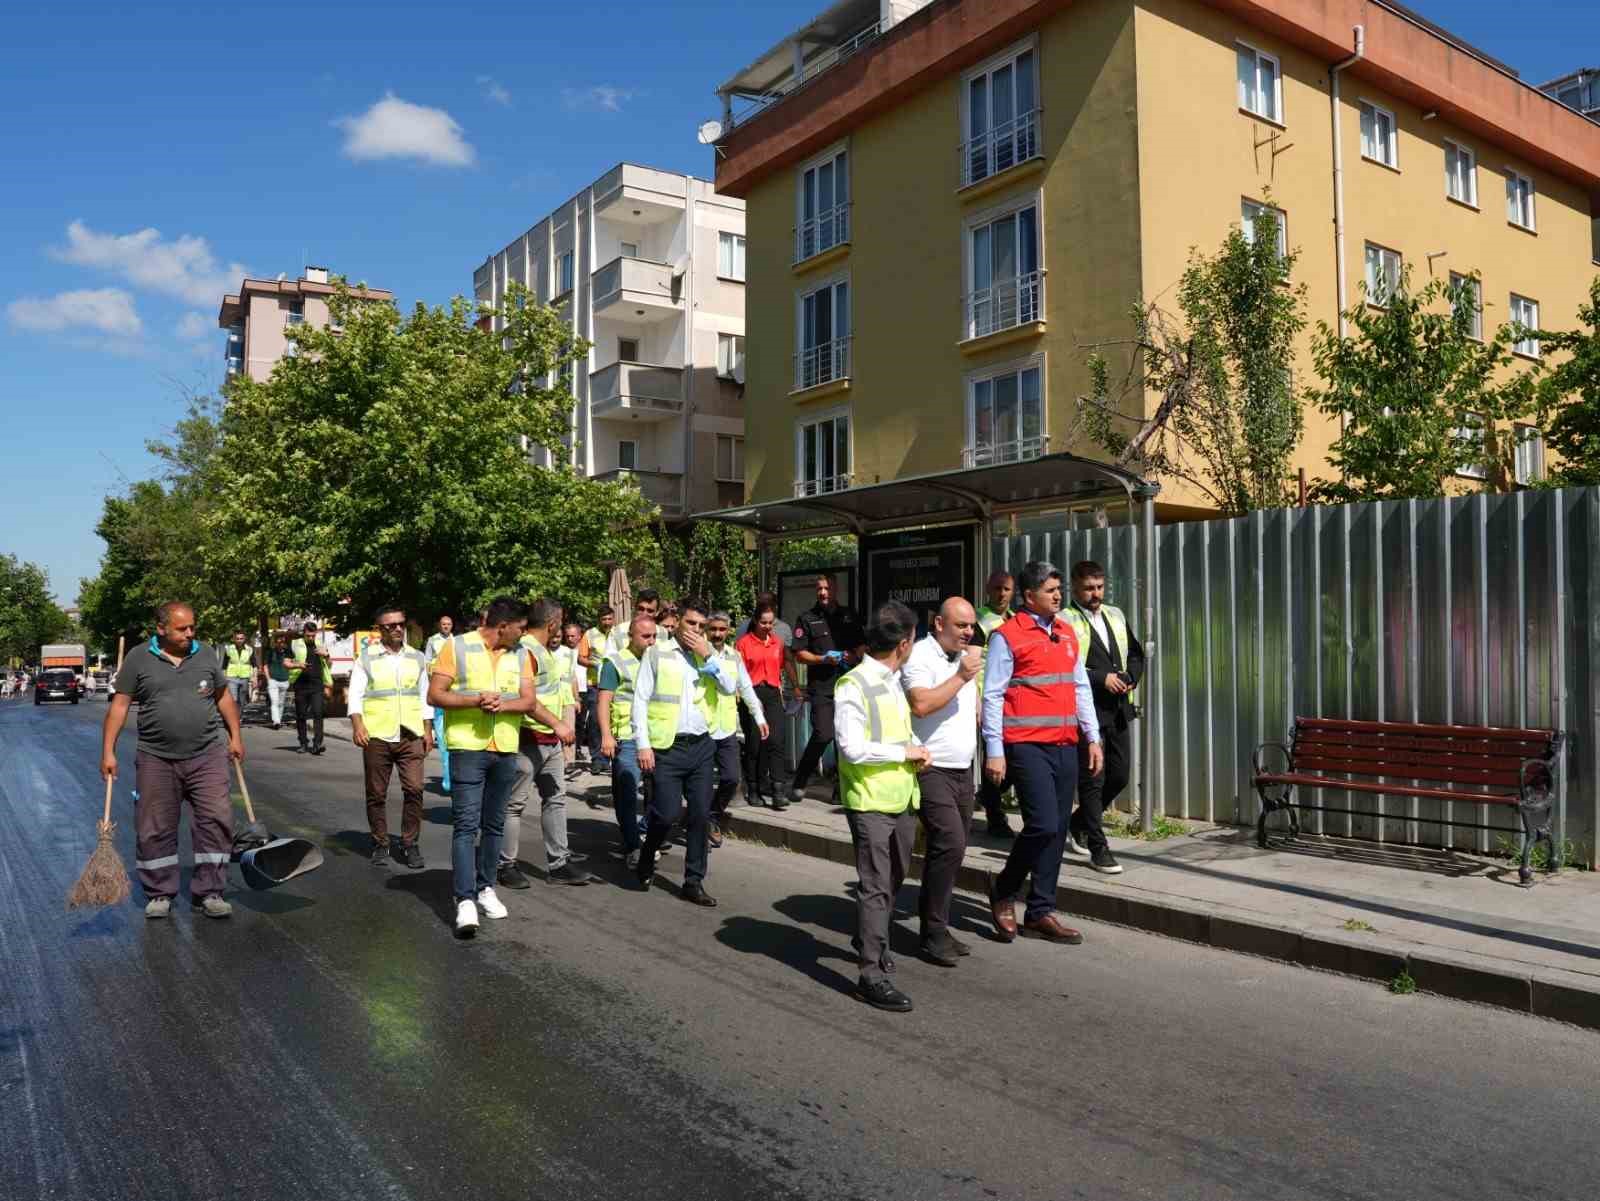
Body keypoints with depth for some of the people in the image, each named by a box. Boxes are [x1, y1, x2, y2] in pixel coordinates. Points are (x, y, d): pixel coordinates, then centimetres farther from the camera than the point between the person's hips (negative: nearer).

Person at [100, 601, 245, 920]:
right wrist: (108, 751, -5)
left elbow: (224, 696, 16)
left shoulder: (206, 656, 7)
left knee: (216, 821, -4)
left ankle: (208, 893, 5)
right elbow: (119, 705, 0)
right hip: (156, 760, -1)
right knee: (155, 829, 6)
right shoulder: (138, 660, 0)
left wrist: (235, 736, 11)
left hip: (207, 756, 1)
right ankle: (160, 894, 21)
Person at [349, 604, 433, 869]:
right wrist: (357, 725, -14)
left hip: (411, 736, 1)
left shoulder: (417, 658, 12)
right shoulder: (366, 658, 4)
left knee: (414, 789, -7)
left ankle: (409, 843, 5)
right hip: (376, 736, -1)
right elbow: (355, 695, 0)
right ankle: (380, 845, 19)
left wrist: (428, 730, 9)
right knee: (376, 794, 6)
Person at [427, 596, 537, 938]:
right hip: (468, 748, -5)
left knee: (494, 825, 13)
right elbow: (435, 695, -8)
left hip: (506, 751, 5)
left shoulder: (520, 655, 7)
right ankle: (465, 901, -8)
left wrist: (503, 704, -18)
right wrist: (475, 701, -21)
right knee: (466, 825, -8)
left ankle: (485, 888, 26)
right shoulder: (457, 647, -5)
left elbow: (528, 701, 2)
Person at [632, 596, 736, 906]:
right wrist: (643, 744, -9)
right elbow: (640, 700, -3)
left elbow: (730, 687, -1)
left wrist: (708, 656, -9)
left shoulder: (708, 655, 11)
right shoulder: (657, 653, -1)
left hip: (701, 745, 4)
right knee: (667, 813, -6)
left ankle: (694, 882, 17)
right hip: (667, 747, -4)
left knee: (701, 815, 5)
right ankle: (646, 861, 24)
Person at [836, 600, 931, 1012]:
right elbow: (853, 748, -21)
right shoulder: (854, 685, -16)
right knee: (875, 886, -5)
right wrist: (905, 752, -15)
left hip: (902, 799, 9)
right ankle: (871, 974, 1)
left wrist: (916, 749, 4)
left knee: (892, 880, 20)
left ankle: (870, 942, 40)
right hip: (870, 801, -9)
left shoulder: (895, 681, 13)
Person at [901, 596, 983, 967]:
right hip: (932, 770, -8)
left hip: (962, 770, 8)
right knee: (950, 844, -16)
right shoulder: (920, 657, -11)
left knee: (949, 850, 10)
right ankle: (933, 934, -5)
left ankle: (935, 926, 20)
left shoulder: (966, 657, 16)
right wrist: (961, 676, -22)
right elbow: (921, 705, -26)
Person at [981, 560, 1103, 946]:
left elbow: (1081, 687, 19)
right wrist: (994, 751, -11)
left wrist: (1093, 737, 13)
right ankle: (1003, 890, 11)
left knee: (1056, 829, 7)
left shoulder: (1066, 632, 15)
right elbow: (992, 695, -6)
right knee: (1043, 824, -13)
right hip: (1027, 745, -6)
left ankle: (1040, 912, 17)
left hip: (1064, 746, 7)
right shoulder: (1008, 635, -5)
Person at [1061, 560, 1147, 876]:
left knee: (1119, 775, 11)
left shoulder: (1116, 615, 16)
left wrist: (1130, 678, 1)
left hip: (1118, 709, 7)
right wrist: (1101, 678, -17)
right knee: (1092, 779, -2)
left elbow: (1136, 653, 20)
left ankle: (1079, 823, 32)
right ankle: (1098, 848, 7)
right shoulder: (1065, 621, -7)